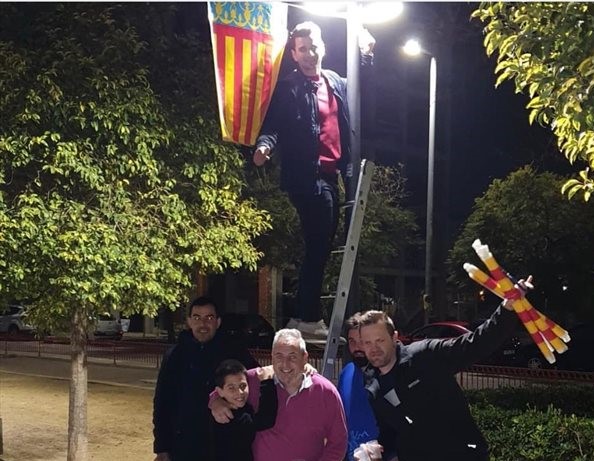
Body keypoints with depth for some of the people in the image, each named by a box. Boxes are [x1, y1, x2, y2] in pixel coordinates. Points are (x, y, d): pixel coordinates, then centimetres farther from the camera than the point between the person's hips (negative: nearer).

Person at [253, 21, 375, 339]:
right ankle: (309, 318, -4)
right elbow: (273, 125, -12)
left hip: (331, 175, 7)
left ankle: (305, 316, 18)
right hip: (307, 176, -7)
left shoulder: (337, 83, 15)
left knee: (320, 248, 10)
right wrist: (265, 145, -32)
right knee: (319, 246, -10)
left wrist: (367, 55, 25)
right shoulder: (288, 88, -4)